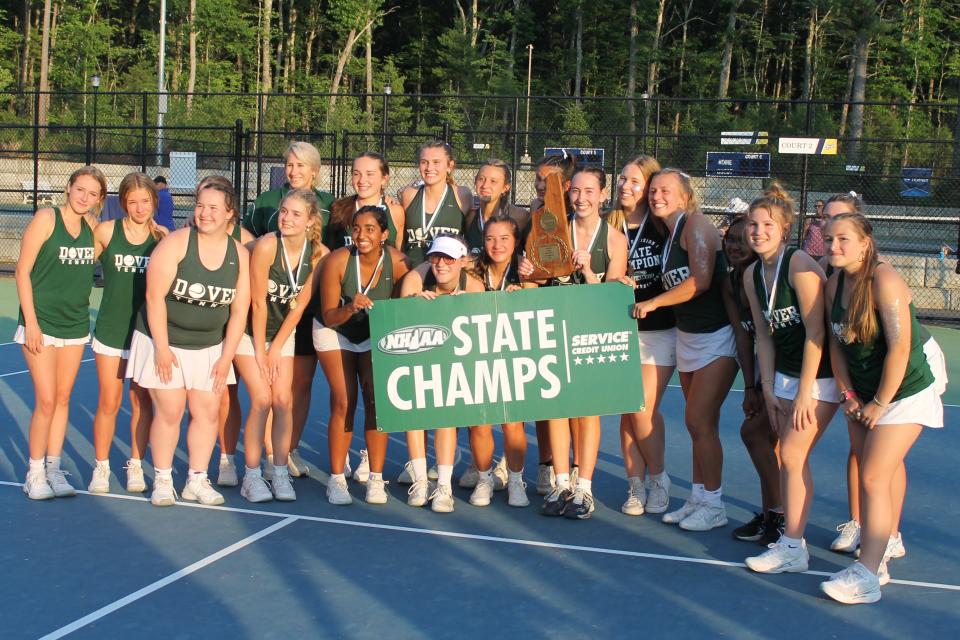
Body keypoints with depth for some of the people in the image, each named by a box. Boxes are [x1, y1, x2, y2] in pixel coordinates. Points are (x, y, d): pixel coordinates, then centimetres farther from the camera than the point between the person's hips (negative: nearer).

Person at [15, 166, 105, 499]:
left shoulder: (91, 225, 5)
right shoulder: (46, 218, -10)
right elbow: (23, 271, -9)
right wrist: (31, 322, -14)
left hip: (75, 325, 5)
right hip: (41, 325, -5)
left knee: (63, 399, 10)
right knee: (46, 401, -7)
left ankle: (53, 468, 20)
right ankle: (35, 473, 8)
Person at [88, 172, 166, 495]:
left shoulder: (162, 237, -2)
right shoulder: (106, 231, -4)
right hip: (111, 331, -1)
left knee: (142, 401, 7)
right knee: (109, 402, 5)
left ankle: (135, 466, 21)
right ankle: (101, 467, 19)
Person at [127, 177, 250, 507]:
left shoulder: (240, 254, -1)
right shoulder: (176, 242, -12)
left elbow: (239, 311, 2)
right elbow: (154, 297, -14)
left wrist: (226, 358, -2)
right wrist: (162, 348, -16)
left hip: (210, 347, 4)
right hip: (165, 342, -3)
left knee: (208, 411, 4)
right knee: (169, 411, -2)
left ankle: (197, 480, 17)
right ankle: (162, 480, 12)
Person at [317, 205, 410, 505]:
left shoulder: (397, 262, -23)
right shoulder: (337, 261, -27)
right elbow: (328, 317, -22)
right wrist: (351, 308, -40)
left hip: (375, 334, 2)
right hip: (334, 332, -2)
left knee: (377, 401, -5)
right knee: (344, 403, -9)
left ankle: (376, 479, 3)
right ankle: (336, 479, 1)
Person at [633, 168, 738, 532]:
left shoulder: (695, 223, -13)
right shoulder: (669, 234, 13)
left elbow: (700, 280, -23)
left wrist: (653, 303, -15)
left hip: (717, 336, -8)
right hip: (688, 335, 8)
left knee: (699, 421, -7)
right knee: (701, 423, 14)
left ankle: (713, 506, 5)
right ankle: (698, 498, 23)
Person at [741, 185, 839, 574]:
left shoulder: (799, 265, -19)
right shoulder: (752, 275, 4)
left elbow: (815, 332, -20)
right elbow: (764, 335, 9)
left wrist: (804, 392, -18)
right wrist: (768, 390, 5)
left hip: (820, 375, -7)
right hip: (784, 374, 7)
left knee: (793, 455, -9)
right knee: (786, 457, 6)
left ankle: (793, 549, -1)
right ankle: (790, 536, 17)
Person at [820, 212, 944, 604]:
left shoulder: (884, 281, -23)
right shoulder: (835, 283, 1)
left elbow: (899, 348, -24)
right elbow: (836, 342, 7)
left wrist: (880, 403, -18)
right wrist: (849, 394, 0)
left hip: (904, 395, -7)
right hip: (863, 396, 7)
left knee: (874, 480, -12)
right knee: (867, 479, 10)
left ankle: (866, 578, -9)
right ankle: (875, 562, 22)